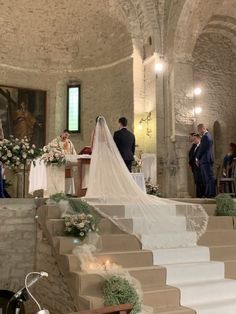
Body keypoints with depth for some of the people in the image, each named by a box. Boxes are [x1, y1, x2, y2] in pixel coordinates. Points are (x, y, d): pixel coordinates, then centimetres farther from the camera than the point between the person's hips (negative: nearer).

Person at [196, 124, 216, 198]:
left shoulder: (206, 136, -14)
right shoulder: (207, 135, 19)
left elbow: (202, 149, -16)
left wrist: (197, 158, -4)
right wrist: (198, 159, 13)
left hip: (206, 160, -11)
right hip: (204, 161, 11)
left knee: (209, 177, -7)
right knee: (205, 178, 11)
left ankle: (212, 194, -5)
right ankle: (207, 194, 15)